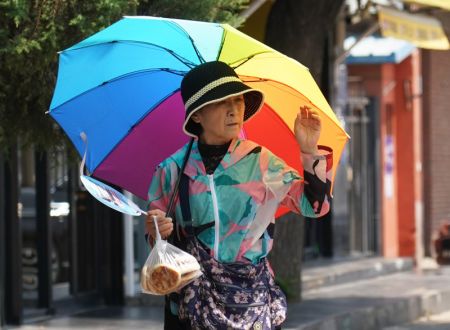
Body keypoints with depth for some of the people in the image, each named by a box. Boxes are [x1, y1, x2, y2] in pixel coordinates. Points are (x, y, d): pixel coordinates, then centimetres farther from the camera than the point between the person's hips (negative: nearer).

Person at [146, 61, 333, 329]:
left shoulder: (260, 162, 0)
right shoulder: (172, 170, -1)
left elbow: (315, 205, -2)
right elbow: (157, 237, 7)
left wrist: (310, 152, -12)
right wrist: (158, 233, -15)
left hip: (253, 296, 0)